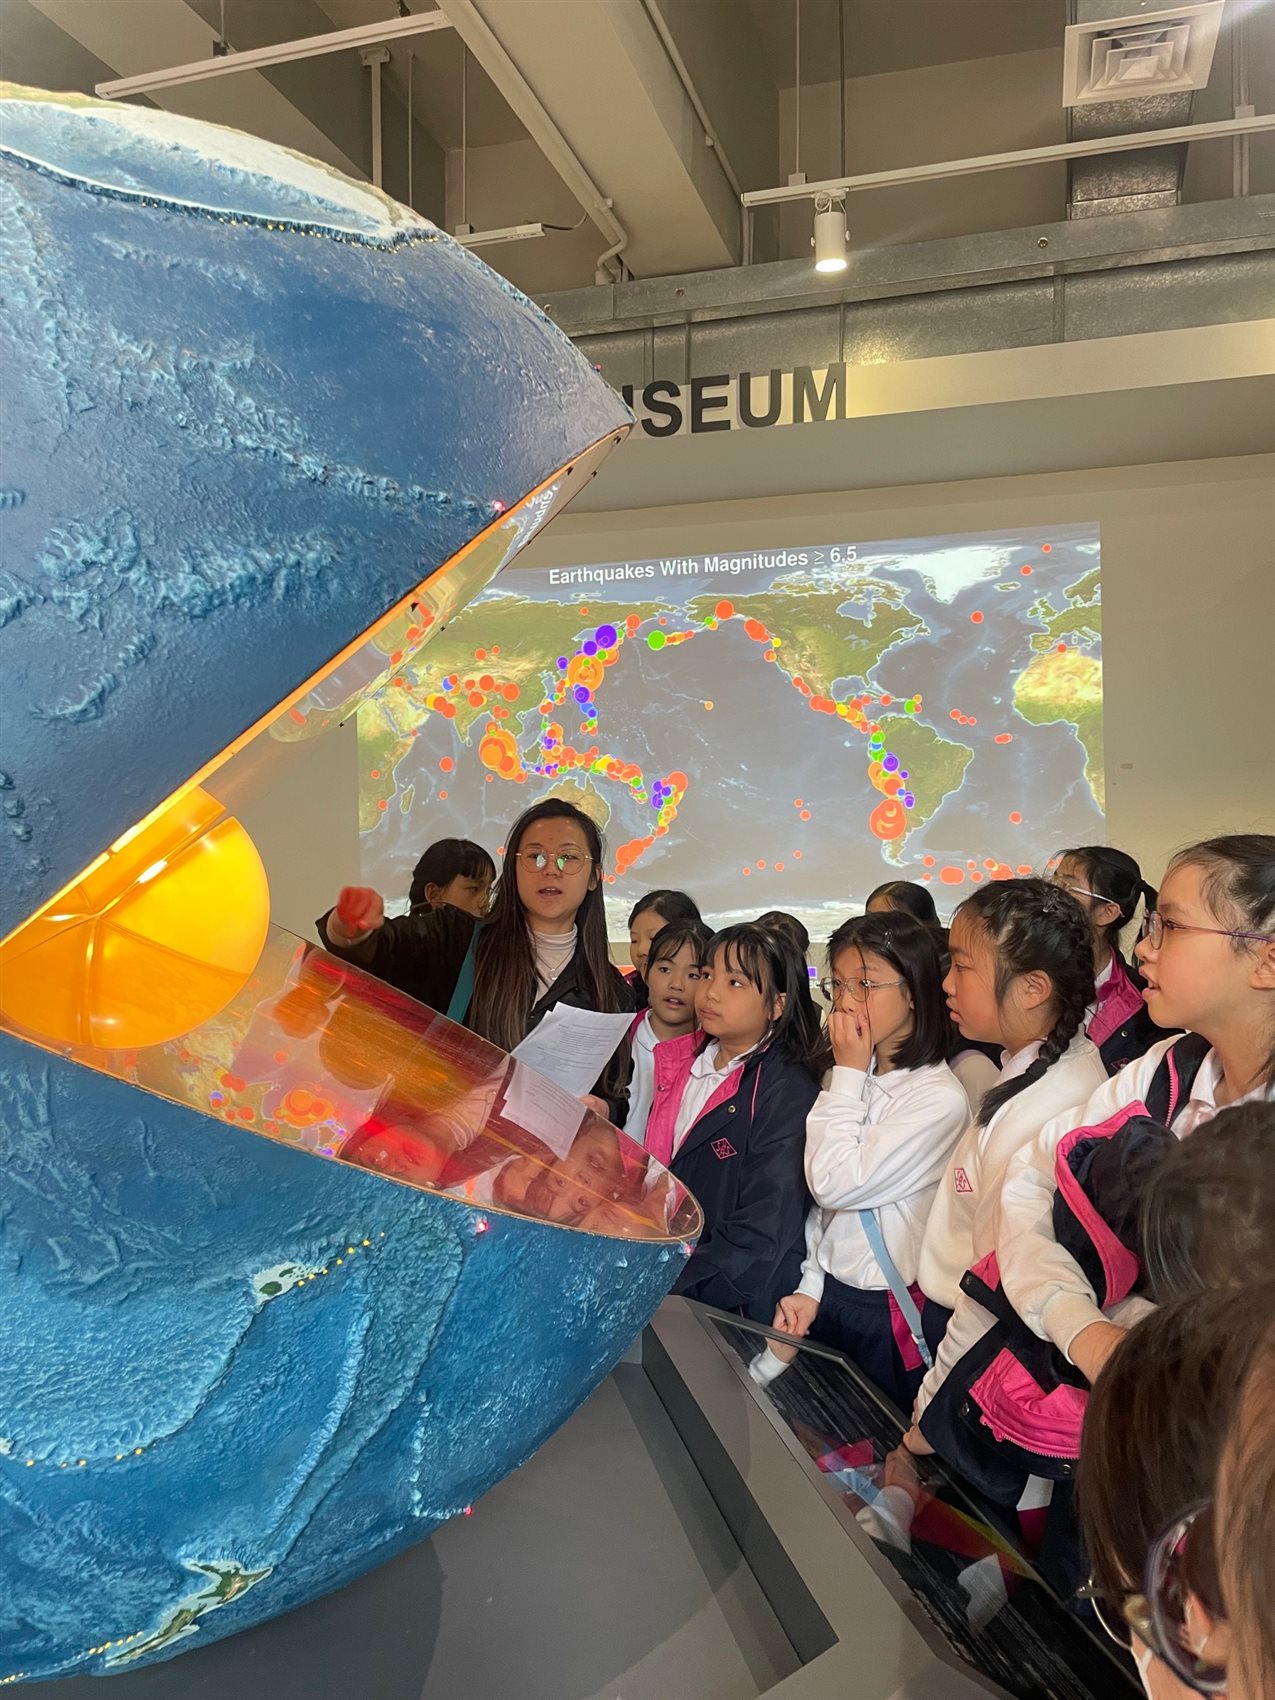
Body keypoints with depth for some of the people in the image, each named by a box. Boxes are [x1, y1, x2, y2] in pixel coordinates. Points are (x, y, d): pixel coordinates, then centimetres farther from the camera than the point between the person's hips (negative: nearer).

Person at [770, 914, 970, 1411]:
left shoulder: (939, 1098, -20)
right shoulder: (859, 1081, 3)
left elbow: (838, 1182, -23)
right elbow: (822, 1195, 7)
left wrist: (848, 1073, -17)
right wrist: (811, 1288, 2)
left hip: (887, 1314, -6)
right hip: (829, 1296, 6)